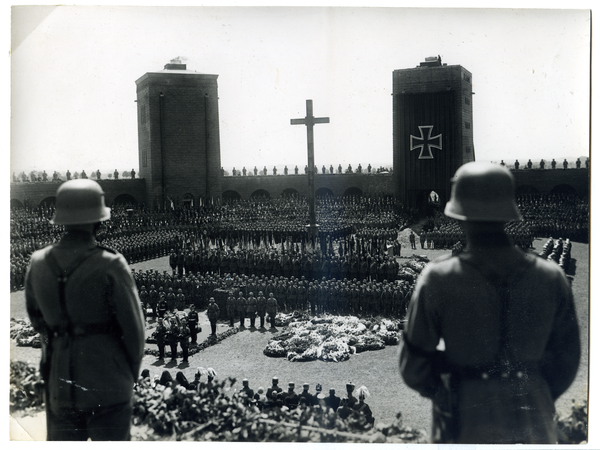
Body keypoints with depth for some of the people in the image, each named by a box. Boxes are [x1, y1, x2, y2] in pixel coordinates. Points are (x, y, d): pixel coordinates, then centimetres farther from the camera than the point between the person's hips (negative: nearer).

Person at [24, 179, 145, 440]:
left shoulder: (38, 264, -3)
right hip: (107, 384, -4)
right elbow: (133, 328, -11)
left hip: (59, 382, 4)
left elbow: (36, 319, 11)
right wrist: (132, 372, 7)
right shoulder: (110, 266, -18)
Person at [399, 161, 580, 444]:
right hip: (533, 427, 2)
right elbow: (566, 360, 3)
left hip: (467, 423, -2)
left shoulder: (438, 280, -15)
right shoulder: (551, 279, -7)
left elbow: (414, 367, -9)